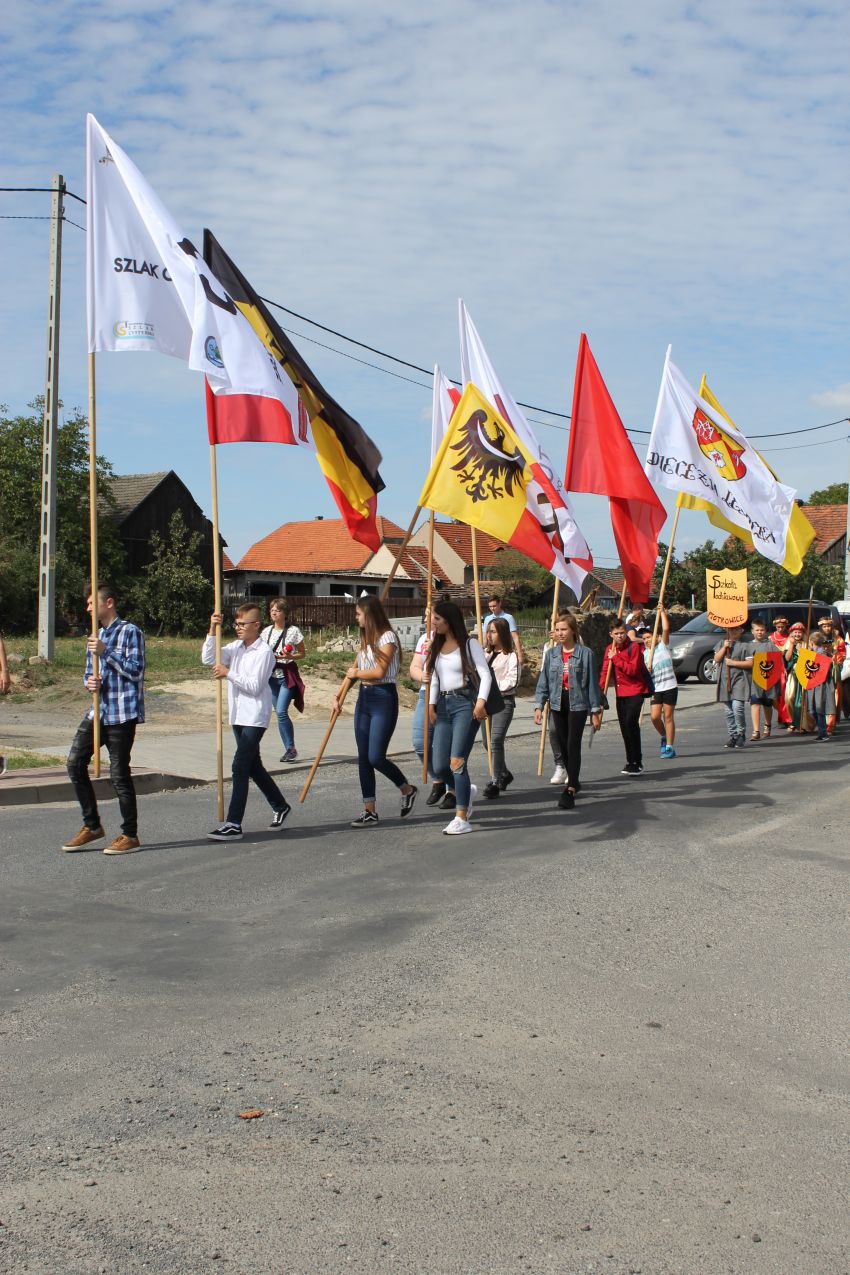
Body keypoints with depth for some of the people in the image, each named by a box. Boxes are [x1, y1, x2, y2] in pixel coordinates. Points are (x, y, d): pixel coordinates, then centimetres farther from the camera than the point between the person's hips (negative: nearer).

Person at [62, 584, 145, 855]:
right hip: (98, 710, 8)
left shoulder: (130, 632, -6)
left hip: (123, 713, -8)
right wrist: (89, 682, -3)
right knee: (75, 763, 2)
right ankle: (92, 825, 15)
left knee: (119, 773, -4)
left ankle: (130, 835, 8)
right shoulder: (96, 635, 17)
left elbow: (136, 671, -14)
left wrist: (106, 652, -18)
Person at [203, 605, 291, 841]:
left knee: (240, 767, -14)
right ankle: (280, 806, 35)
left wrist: (228, 673, -15)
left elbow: (254, 686, -17)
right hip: (238, 716, 8)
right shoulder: (235, 648, 10)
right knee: (253, 766, 17)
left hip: (255, 717, -8)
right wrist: (213, 631, -6)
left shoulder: (264, 652, -12)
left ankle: (233, 824, -14)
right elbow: (208, 660, 1)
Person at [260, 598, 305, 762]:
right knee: (280, 713, 6)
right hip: (272, 676, 5)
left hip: (287, 676, -5)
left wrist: (289, 656, -17)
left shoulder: (293, 631, -5)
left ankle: (291, 749, -5)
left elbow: (301, 654, 1)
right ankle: (289, 749, 15)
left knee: (281, 712, -17)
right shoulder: (266, 631, 8)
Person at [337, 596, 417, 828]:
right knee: (363, 758, 5)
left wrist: (357, 673, -2)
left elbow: (379, 671, -18)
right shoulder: (366, 639, 16)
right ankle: (370, 811, 10)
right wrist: (339, 693, 4)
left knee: (375, 757, -12)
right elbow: (355, 670, 15)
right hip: (363, 698, 9)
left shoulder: (387, 637, -11)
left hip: (383, 698, -9)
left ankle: (408, 789, 14)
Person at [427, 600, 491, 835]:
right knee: (439, 768, 1)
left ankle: (462, 819, -11)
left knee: (457, 762, -15)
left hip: (465, 703, -7)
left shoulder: (469, 644, -2)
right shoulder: (437, 646, 17)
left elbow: (485, 674, -9)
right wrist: (431, 705, 11)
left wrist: (481, 701, -22)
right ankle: (466, 791, 30)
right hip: (444, 705, 7)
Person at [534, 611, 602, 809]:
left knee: (573, 745, -10)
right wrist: (539, 705, -2)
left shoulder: (585, 653, -5)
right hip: (558, 704, 4)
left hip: (578, 703, -4)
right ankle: (573, 781, 29)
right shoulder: (551, 654, 5)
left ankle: (570, 790, -14)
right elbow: (543, 682, 7)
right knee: (563, 745, 11)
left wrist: (595, 710, -4)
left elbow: (592, 683, -3)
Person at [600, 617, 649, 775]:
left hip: (635, 690, -7)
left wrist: (615, 658, -19)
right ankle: (631, 761, 20)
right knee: (624, 726, 9)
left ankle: (636, 762, -13)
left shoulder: (634, 646, -12)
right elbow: (605, 671, 9)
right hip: (620, 692, 7)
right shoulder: (610, 649, 7)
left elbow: (633, 670, -20)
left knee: (631, 722, -17)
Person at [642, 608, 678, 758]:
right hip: (655, 689, 3)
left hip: (669, 687, -3)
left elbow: (666, 629, -10)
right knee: (654, 717, -7)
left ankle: (669, 747, 2)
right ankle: (664, 737, 21)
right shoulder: (643, 655, 11)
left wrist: (662, 611, -6)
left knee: (668, 716, -2)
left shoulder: (663, 646, 2)